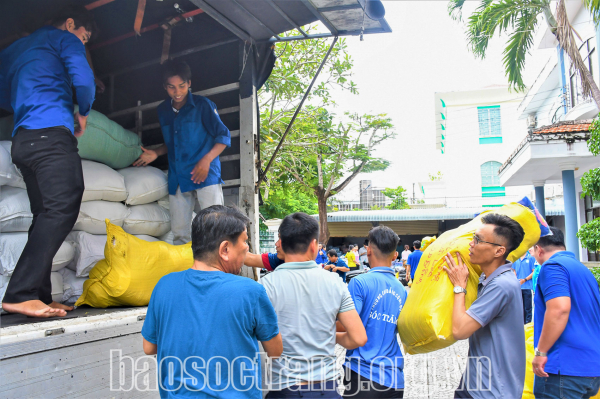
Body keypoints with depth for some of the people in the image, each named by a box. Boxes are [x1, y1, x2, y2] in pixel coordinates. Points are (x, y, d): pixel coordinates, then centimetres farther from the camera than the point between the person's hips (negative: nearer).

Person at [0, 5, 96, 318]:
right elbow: (83, 81, -6)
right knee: (62, 209, -18)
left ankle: (39, 297, 2)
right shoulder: (64, 39, 9)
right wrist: (83, 114, 9)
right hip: (51, 133, -8)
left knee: (46, 216, 6)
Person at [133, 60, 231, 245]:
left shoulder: (203, 105, -2)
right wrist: (155, 153, 10)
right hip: (177, 179, 5)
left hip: (206, 175, -5)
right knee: (179, 233, 6)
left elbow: (224, 136, -2)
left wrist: (206, 160, -15)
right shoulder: (163, 110, 15)